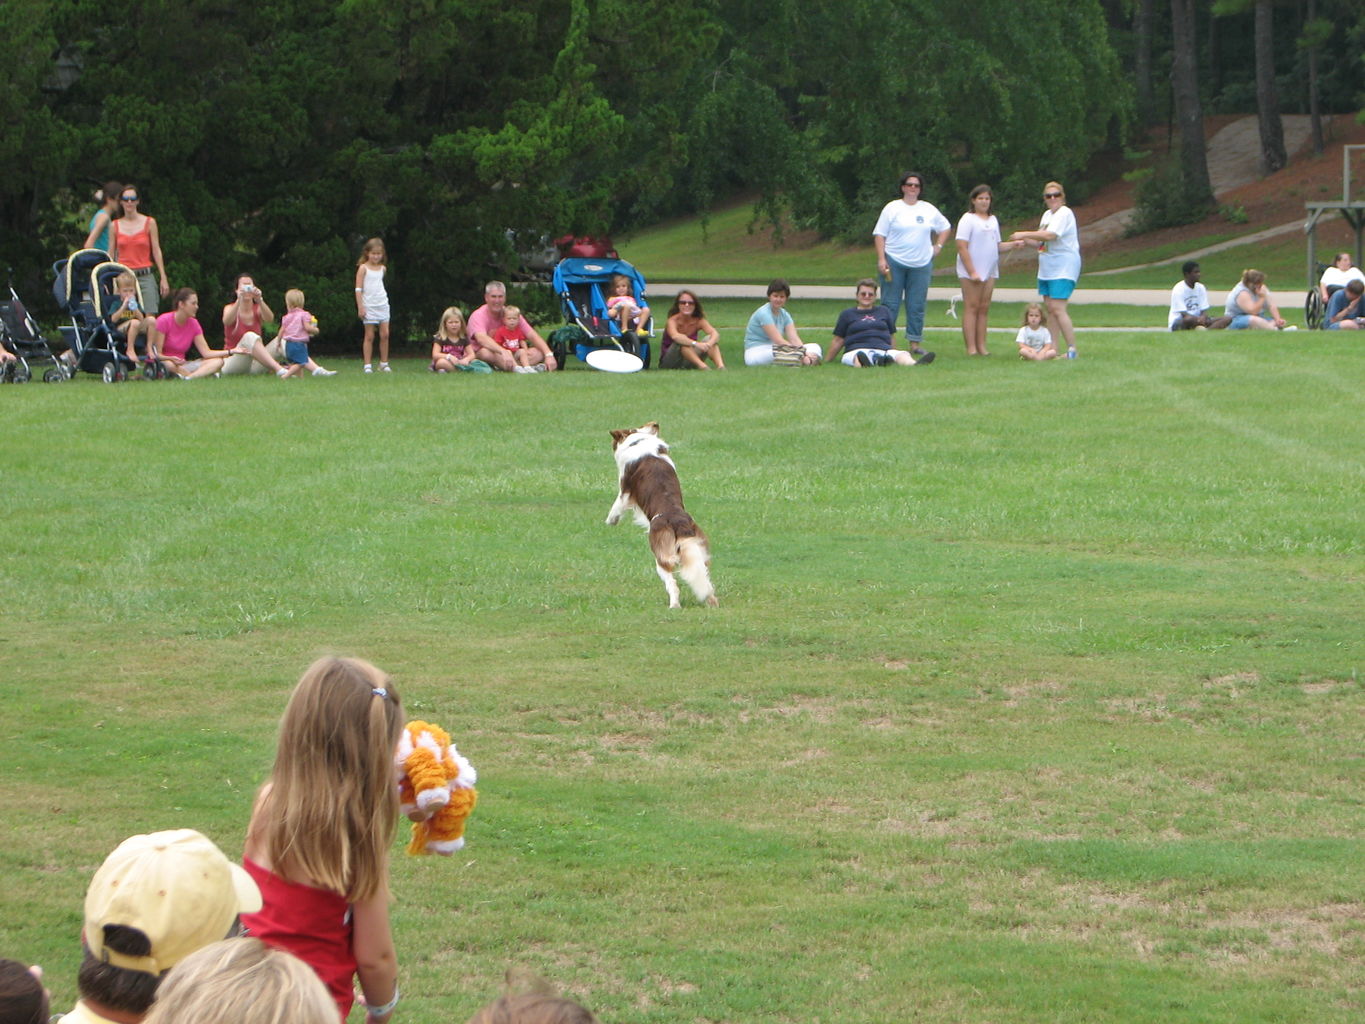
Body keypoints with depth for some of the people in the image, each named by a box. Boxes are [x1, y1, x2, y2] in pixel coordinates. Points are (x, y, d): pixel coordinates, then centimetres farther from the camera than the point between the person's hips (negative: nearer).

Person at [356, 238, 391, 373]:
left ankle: (384, 364, 9)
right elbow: (358, 288, -7)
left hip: (383, 305, 4)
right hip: (369, 306, -4)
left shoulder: (382, 268, 10)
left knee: (385, 335, 0)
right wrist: (360, 307, -12)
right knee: (369, 336, -3)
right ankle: (368, 365, 1)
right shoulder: (363, 268, -5)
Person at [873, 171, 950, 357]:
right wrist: (881, 259, -11)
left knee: (917, 306, 3)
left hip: (921, 264, 3)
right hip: (894, 263, -3)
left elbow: (946, 228, 26)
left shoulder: (929, 210, 12)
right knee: (890, 304, -3)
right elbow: (879, 235, -1)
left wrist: (938, 246, 12)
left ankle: (914, 343, 7)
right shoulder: (892, 208, 1)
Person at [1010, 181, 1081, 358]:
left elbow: (1050, 235, -25)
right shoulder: (1047, 214, 17)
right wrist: (1025, 240, 2)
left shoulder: (1065, 213, -11)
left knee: (1058, 308, -15)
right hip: (1046, 269, 9)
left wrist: (1024, 234, -19)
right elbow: (1041, 243, 20)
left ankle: (1072, 349, -13)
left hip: (1063, 268, -9)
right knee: (1049, 308, 7)